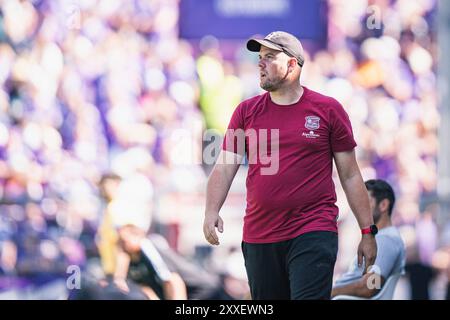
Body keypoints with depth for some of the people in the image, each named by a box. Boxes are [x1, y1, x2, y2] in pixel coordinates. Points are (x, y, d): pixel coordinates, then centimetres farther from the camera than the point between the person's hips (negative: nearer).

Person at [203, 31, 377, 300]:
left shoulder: (328, 110, 3)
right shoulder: (246, 111, 10)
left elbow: (350, 176, 5)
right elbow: (224, 168, 6)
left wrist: (368, 231, 4)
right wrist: (212, 211, -12)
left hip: (314, 235, -4)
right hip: (258, 237, 4)